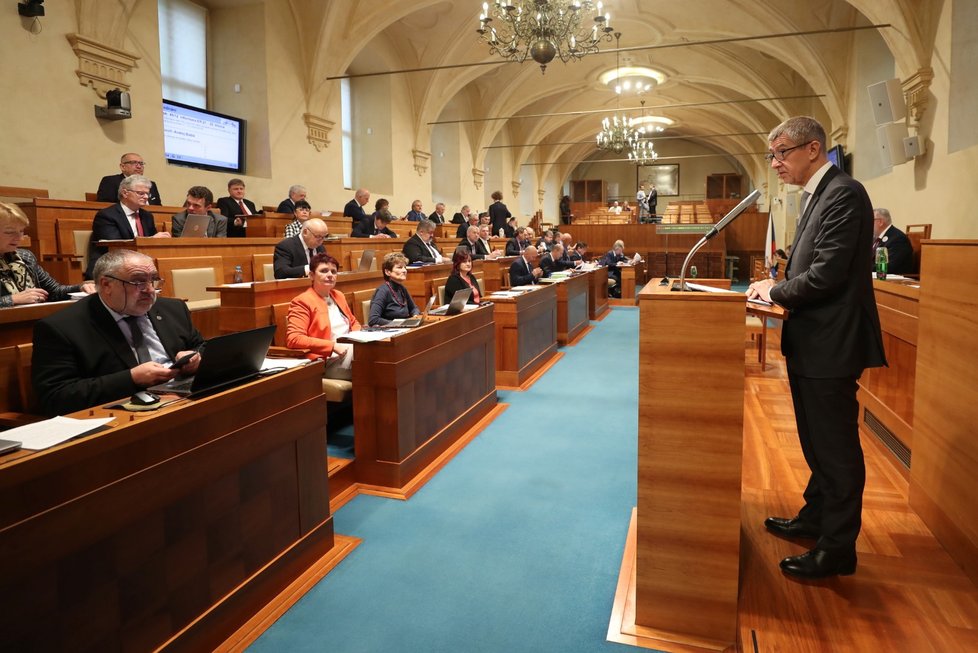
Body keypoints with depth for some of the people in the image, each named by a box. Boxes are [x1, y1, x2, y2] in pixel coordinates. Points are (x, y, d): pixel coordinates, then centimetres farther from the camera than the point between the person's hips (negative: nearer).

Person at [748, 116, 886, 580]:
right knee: (817, 442, 21)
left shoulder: (843, 193, -17)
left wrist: (777, 292, -10)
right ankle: (815, 518, 38)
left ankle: (837, 548, 16)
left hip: (831, 344, -10)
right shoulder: (818, 194, 14)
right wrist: (778, 285, 2)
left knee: (835, 446, 2)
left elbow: (828, 274, -24)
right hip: (812, 342, 10)